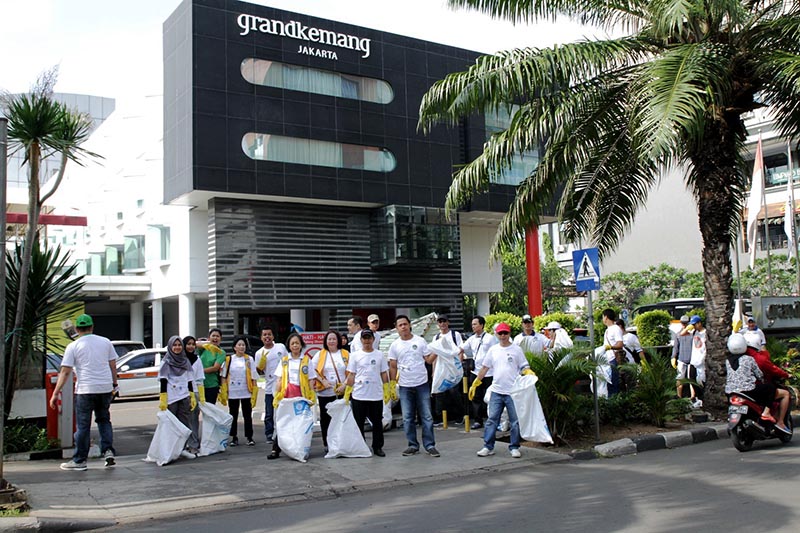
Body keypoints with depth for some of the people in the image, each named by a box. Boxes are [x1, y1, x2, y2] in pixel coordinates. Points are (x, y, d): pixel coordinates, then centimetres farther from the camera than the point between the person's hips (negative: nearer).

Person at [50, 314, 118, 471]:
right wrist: (114, 385, 19)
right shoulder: (105, 342, 7)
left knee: (83, 425, 4)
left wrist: (55, 393, -3)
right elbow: (113, 366, 9)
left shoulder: (73, 346, -3)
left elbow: (65, 372, -6)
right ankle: (108, 451, 6)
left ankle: (80, 460, 11)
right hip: (105, 388, 3)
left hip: (85, 390, -3)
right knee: (104, 420, 18)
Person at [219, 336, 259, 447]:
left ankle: (249, 437, 13)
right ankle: (234, 438, 20)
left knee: (247, 416, 5)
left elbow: (254, 377, 1)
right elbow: (223, 377, 3)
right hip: (232, 393, 1)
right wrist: (223, 393, -4)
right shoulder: (228, 360, 1)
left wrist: (254, 393, -4)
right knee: (233, 416, 9)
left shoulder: (249, 359, 2)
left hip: (246, 393, 0)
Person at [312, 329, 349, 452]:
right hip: (325, 393, 0)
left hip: (342, 393, 0)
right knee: (326, 419, 5)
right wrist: (323, 380, -10)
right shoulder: (320, 354, 6)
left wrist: (344, 385, -9)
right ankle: (327, 445, 15)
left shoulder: (346, 354, 6)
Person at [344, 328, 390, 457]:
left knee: (377, 422, 7)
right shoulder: (355, 355, 3)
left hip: (376, 395, 1)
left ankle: (378, 447, 17)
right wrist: (347, 393, -1)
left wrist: (387, 391, 3)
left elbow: (384, 374, 9)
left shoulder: (379, 355, 6)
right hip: (359, 396, -1)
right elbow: (351, 375, 4)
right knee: (359, 423, 6)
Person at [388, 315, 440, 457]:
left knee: (426, 416, 0)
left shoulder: (420, 341, 1)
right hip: (405, 386, 1)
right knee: (408, 418, 6)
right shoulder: (395, 345, 3)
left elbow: (429, 359, 3)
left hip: (422, 384, -1)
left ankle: (430, 445, 7)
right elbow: (393, 367, 6)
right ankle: (413, 445, 17)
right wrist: (392, 385, 1)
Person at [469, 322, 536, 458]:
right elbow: (484, 368, 13)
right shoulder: (493, 350, 8)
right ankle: (488, 447, 10)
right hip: (496, 391, 3)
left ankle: (514, 448, 15)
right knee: (492, 420, 4)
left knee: (515, 421, 4)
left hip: (513, 391, -2)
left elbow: (524, 367, 0)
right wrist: (474, 384, 12)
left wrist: (529, 373, -23)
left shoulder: (516, 349, 0)